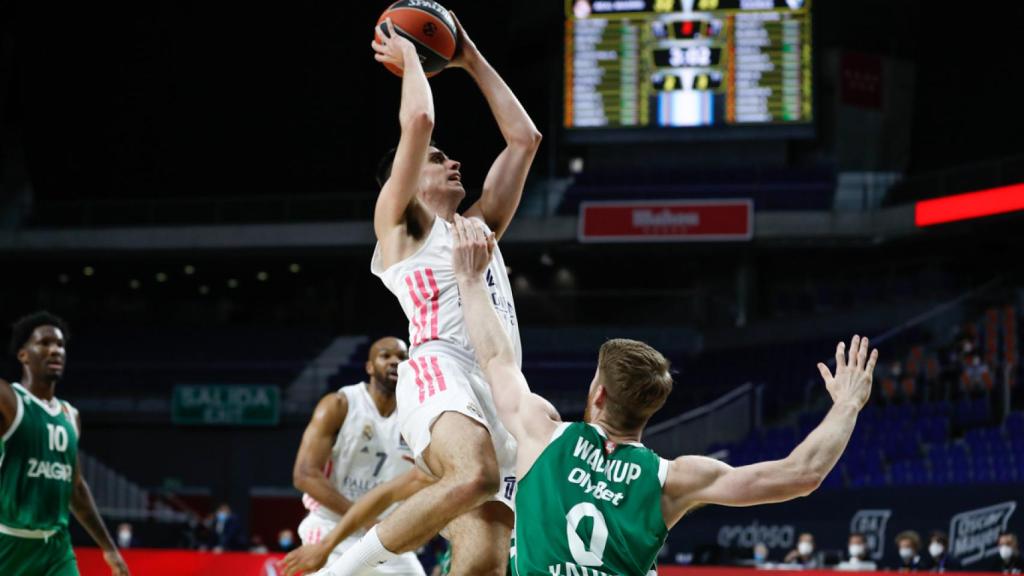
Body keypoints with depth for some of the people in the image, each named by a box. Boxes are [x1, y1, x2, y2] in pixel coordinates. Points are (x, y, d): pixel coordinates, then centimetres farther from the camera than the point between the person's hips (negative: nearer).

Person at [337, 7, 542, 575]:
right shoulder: (399, 223, 16)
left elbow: (524, 138, 35)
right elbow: (418, 121, 3)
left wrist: (472, 61, 37)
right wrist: (407, 56, 19)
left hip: (501, 394, 7)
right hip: (441, 374, -7)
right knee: (473, 478, -37)